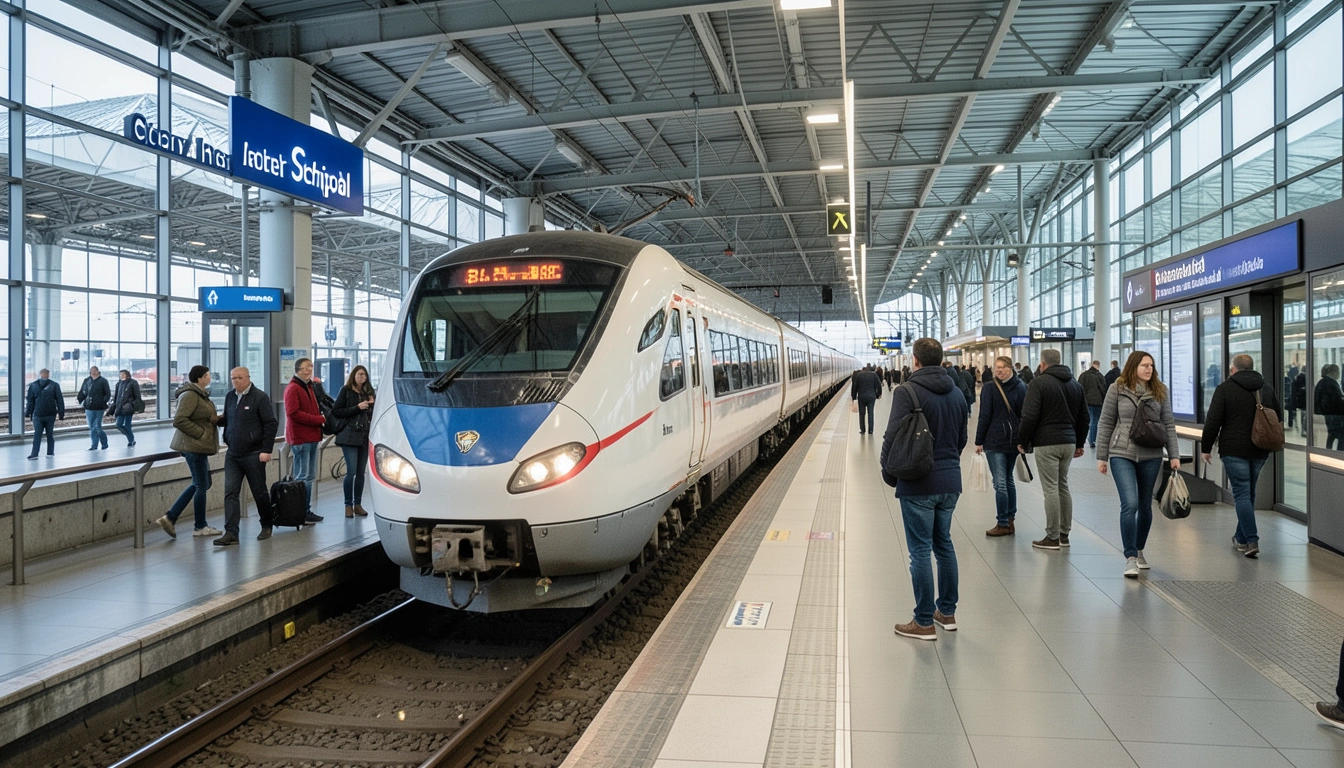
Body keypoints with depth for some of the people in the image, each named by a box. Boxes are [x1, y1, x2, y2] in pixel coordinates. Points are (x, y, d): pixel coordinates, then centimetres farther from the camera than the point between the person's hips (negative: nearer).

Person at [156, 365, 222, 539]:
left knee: (199, 484, 16)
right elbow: (179, 420, -24)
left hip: (198, 446, 10)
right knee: (201, 485, 0)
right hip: (194, 445, -10)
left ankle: (170, 517, 15)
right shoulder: (190, 395, -16)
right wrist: (201, 433, -19)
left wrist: (215, 418, 4)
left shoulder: (199, 394, 15)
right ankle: (200, 526, 11)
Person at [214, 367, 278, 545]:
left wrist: (266, 450, -14)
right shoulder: (229, 397, 11)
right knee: (230, 493, -4)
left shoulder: (260, 397, -8)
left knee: (260, 492, 7)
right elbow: (227, 420, 21)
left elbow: (271, 424, -10)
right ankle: (231, 533, -5)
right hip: (232, 454, 5)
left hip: (253, 455, -5)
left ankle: (266, 526, 25)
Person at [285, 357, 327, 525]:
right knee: (303, 478, -8)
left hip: (311, 437, 10)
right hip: (300, 438, -10)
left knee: (310, 476, 13)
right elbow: (293, 413, -19)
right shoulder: (292, 389, -10)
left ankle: (306, 510, 20)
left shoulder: (309, 387, 21)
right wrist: (319, 419, -18)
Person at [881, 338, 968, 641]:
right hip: (950, 482, 7)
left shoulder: (907, 392, -13)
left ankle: (924, 622, 5)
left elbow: (893, 437, -17)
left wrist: (889, 474, -3)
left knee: (920, 550, -1)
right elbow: (961, 438, 15)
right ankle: (947, 612, 27)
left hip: (918, 484, -7)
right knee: (944, 544, 18)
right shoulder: (956, 393, 9)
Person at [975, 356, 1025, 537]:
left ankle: (1003, 524, -1)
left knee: (1000, 483, -4)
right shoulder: (1021, 387, 4)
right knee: (1009, 480, 17)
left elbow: (985, 417, -11)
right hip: (1014, 440, 6)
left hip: (995, 441, -6)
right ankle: (1010, 520, 21)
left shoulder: (990, 387, -11)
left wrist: (979, 441, -5)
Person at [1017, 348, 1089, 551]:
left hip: (1046, 443, -7)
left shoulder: (1038, 383, -8)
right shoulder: (1075, 384, 13)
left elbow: (1029, 417, -14)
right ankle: (1064, 534, 20)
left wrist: (1022, 442, -3)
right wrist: (1079, 443, 25)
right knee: (1063, 486, 16)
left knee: (1050, 489, -4)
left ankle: (1052, 538, 0)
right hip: (1069, 442, 7)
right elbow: (1084, 417, 18)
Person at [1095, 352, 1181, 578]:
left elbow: (1169, 425, 8)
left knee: (1145, 506, 12)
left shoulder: (1160, 391, 5)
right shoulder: (1117, 390, -2)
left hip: (1151, 456, 3)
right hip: (1122, 454, -3)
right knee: (1130, 504, -14)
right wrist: (1102, 457, 0)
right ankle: (1130, 558, -9)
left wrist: (1174, 455, 2)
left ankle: (1139, 551, 31)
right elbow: (1106, 424, 1)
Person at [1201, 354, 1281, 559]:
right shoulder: (1266, 387, 11)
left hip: (1234, 449, -5)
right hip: (1260, 451, 5)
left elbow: (1213, 421, -11)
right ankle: (1241, 538, 25)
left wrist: (1206, 447, -2)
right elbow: (1279, 416, 18)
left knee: (1242, 494, -5)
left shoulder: (1225, 388, -7)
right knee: (1249, 493, 16)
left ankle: (1252, 540, -14)